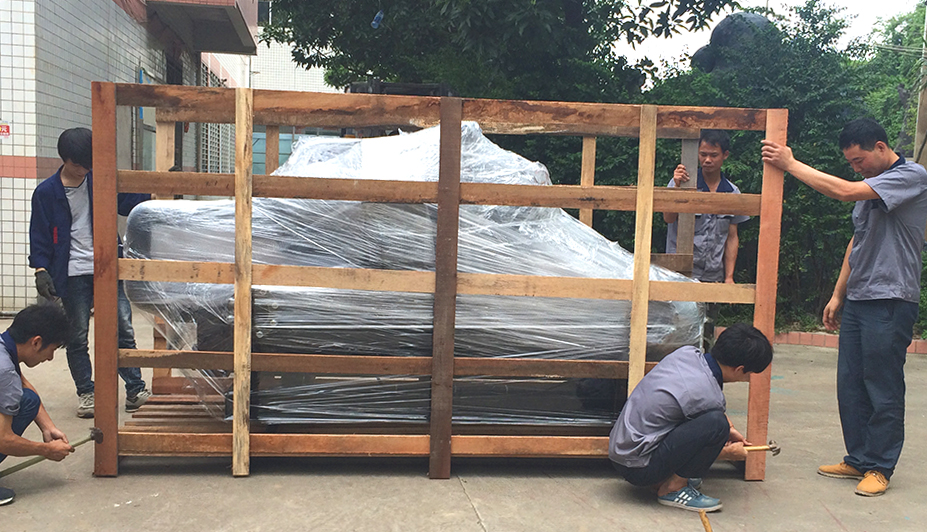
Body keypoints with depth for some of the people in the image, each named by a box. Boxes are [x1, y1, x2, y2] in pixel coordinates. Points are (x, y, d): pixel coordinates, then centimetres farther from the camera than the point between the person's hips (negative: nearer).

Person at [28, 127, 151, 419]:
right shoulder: (46, 192, 0)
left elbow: (128, 203, 15)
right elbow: (40, 236, 2)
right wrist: (41, 270, -9)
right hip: (72, 274, -2)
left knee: (123, 330, 0)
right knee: (78, 337, 5)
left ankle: (135, 390, 9)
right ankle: (86, 393, 19)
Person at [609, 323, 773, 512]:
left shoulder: (687, 353, -1)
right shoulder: (706, 396, -23)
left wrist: (730, 430, 23)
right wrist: (732, 453, 17)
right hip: (638, 469, -9)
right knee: (717, 423, -25)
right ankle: (672, 488, -7)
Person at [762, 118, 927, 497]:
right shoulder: (871, 186, 16)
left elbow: (844, 191, -22)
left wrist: (791, 165, -15)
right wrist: (838, 295, 19)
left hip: (890, 300, -8)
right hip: (857, 299, 8)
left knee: (883, 388, -1)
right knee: (850, 384, 9)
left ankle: (878, 467, 10)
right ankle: (858, 459, 19)